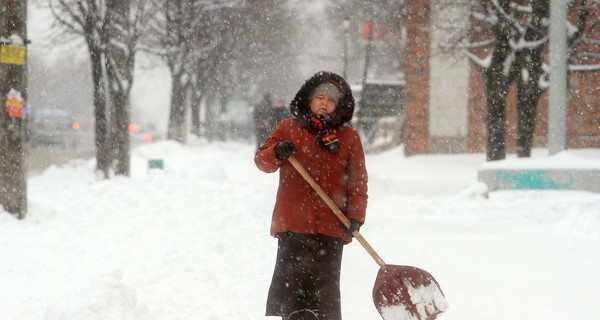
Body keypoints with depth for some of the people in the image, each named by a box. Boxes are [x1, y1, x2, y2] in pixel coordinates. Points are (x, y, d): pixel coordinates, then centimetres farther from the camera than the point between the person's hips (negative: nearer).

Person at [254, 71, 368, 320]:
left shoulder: (348, 137, 8)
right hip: (292, 222, 0)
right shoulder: (288, 128, 9)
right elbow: (261, 160, 7)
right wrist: (277, 153, -16)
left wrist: (355, 216, -6)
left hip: (331, 226, 0)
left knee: (326, 286, 2)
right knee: (289, 281, -1)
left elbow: (358, 181, 6)